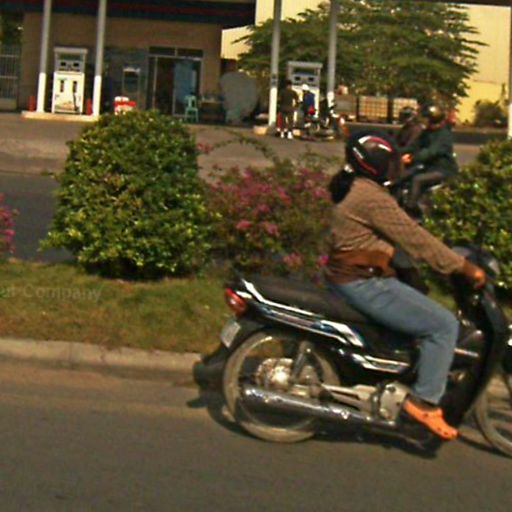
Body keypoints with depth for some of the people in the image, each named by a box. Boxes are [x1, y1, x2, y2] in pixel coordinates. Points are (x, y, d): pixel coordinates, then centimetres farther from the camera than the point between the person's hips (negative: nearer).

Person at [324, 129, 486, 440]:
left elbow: (403, 234, 19)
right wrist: (464, 267, -14)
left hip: (347, 277, 11)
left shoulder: (354, 189, 15)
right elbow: (415, 239, -20)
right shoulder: (371, 197, -18)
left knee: (427, 308, 25)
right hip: (364, 283, -11)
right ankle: (424, 402, -8)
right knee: (444, 325, -11)